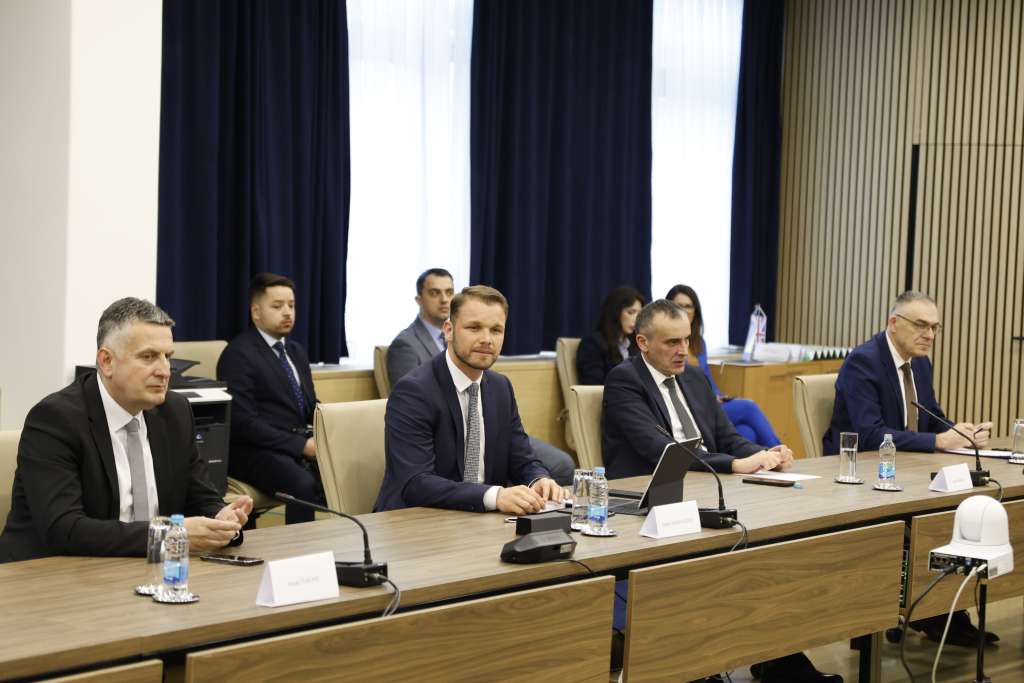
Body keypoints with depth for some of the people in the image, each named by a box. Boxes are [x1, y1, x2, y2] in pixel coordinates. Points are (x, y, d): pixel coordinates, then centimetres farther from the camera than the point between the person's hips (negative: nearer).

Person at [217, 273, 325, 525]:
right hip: (256, 450, -7)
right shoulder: (239, 354, -6)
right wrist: (302, 446, -19)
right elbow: (244, 422, -14)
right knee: (303, 485, -35)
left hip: (302, 445, 7)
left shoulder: (296, 352, 20)